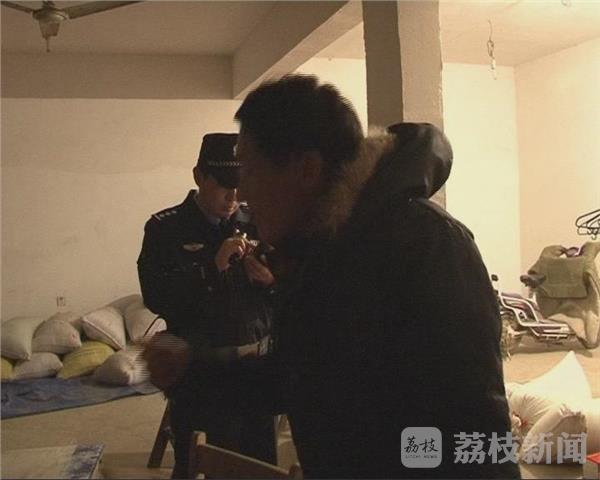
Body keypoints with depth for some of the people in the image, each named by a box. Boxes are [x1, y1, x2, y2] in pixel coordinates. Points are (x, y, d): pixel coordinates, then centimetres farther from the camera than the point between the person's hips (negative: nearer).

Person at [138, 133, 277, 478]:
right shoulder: (165, 228, -3)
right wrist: (213, 264, -22)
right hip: (201, 373, -2)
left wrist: (272, 280, -15)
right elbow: (155, 298, -13)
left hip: (258, 365, 3)